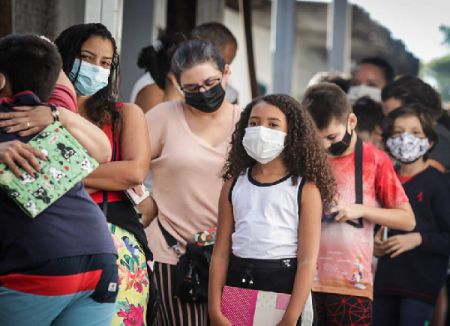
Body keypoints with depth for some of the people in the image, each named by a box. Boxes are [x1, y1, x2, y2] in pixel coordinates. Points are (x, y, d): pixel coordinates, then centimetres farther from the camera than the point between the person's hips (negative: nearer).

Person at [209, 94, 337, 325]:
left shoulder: (305, 188, -4)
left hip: (284, 286, -3)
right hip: (238, 284, 3)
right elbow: (220, 254, 4)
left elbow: (308, 260, -9)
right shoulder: (234, 184, 6)